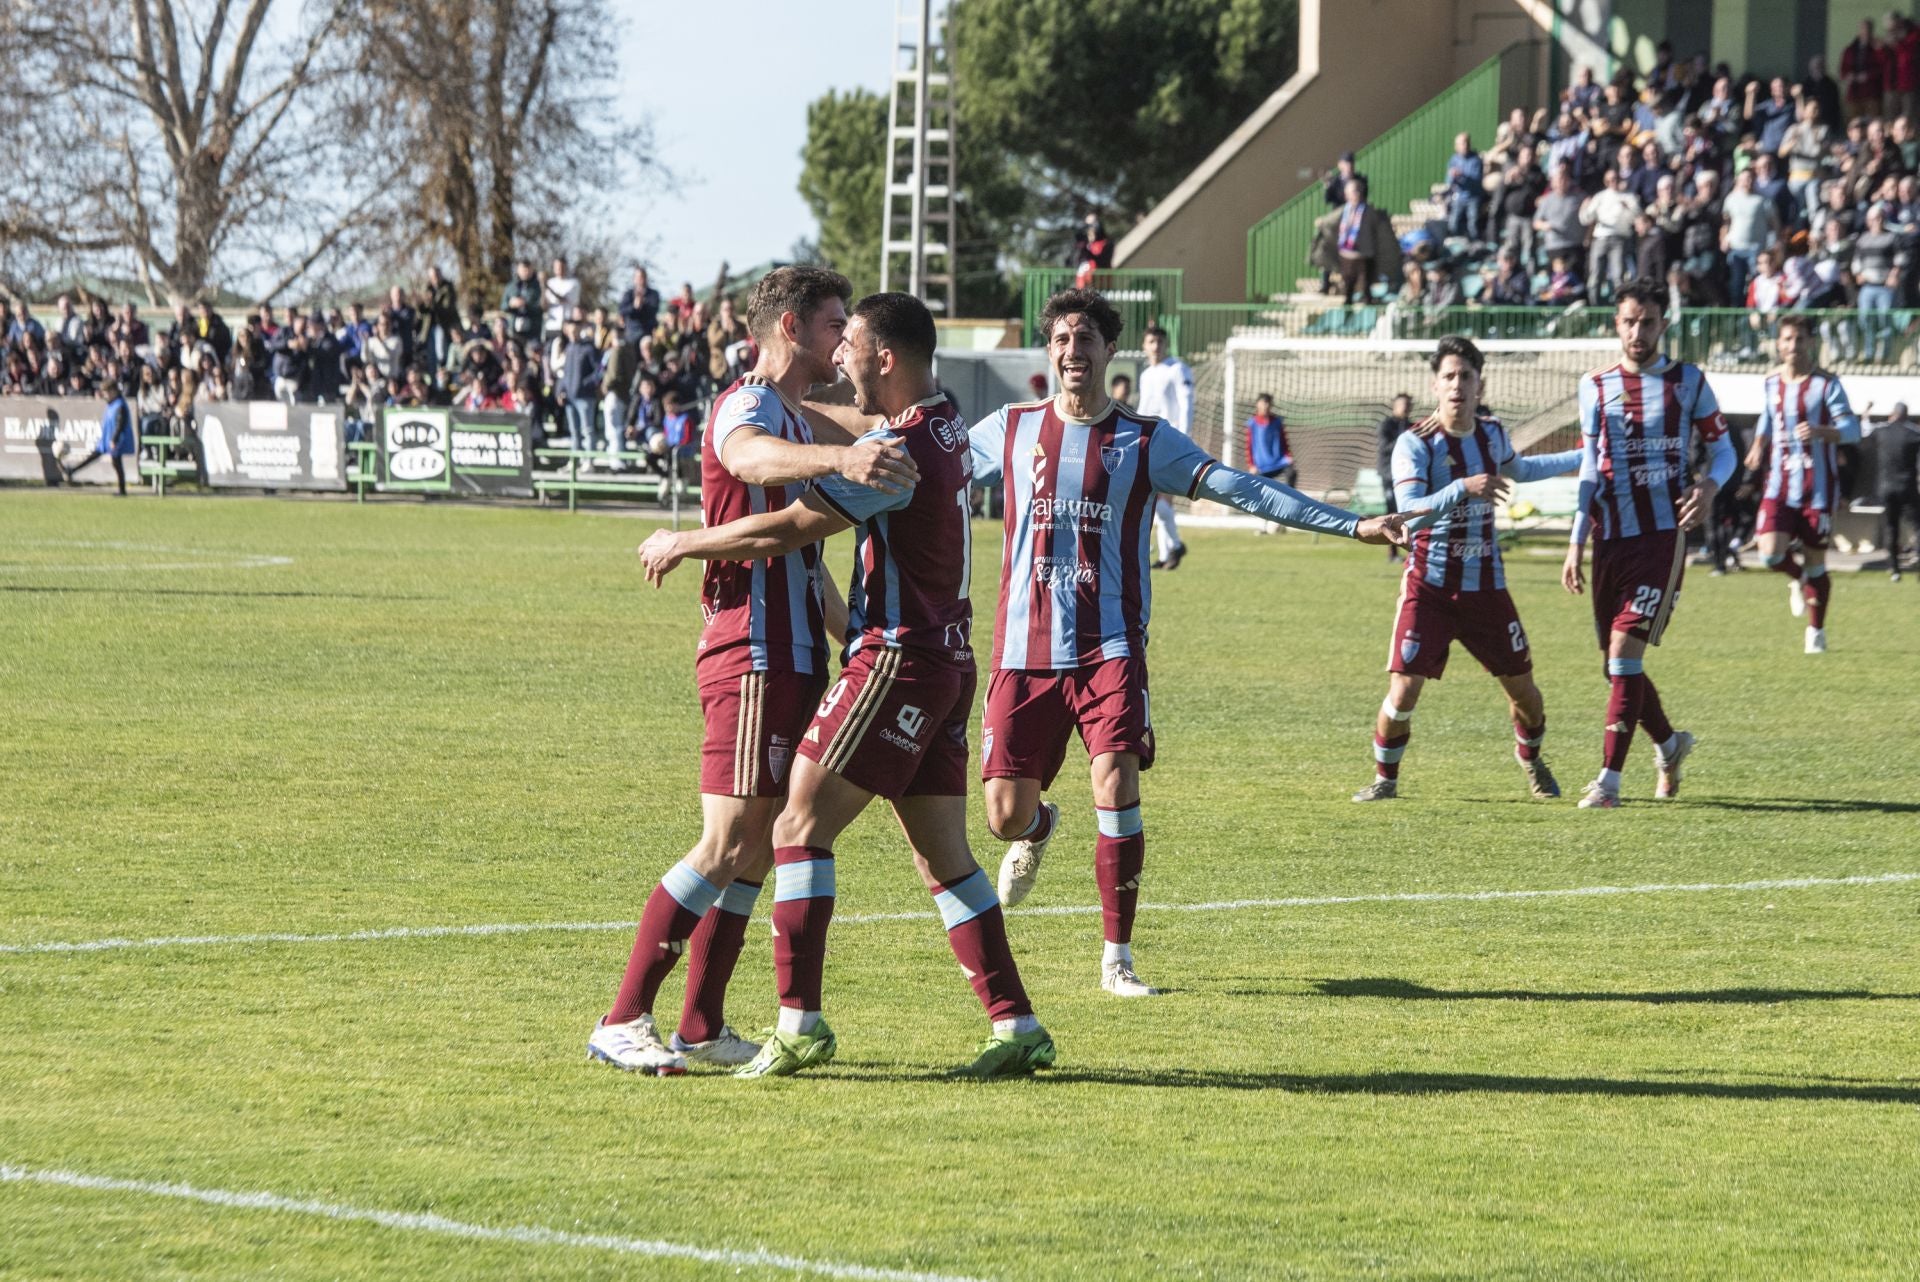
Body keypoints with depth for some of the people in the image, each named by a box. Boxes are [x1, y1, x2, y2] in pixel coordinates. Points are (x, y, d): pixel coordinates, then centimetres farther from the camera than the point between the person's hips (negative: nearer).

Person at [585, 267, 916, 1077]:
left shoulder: (795, 420, 22)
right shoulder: (748, 406, -10)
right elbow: (752, 458, -37)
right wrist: (836, 456, -56)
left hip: (792, 658, 10)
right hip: (753, 658, -10)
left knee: (757, 848, 9)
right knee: (727, 843, -14)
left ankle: (702, 1027, 12)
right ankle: (622, 1022, -14)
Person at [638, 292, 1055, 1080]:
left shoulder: (901, 448, -17)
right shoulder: (945, 425, 10)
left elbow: (786, 530, -15)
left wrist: (682, 544, -2)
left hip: (896, 661, -9)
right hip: (946, 662, 9)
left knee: (801, 826, -7)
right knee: (943, 857, 10)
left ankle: (799, 1022, -13)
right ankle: (1016, 1025, 5)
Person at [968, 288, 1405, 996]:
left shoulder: (1144, 441, 2)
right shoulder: (1011, 429, 6)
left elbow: (1242, 490, -3)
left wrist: (1351, 524, -10)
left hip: (1109, 649, -1)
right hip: (1024, 647, 1)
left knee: (1116, 790, -18)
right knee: (1007, 814, -2)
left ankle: (1117, 957, -4)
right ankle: (1039, 833, 39)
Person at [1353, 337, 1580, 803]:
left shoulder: (1491, 434, 4)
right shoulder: (1414, 444, -14)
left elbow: (1520, 470, 28)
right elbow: (1411, 514, -27)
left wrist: (1584, 457, 31)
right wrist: (1463, 488, -38)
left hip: (1485, 585, 4)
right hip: (1429, 587, -4)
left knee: (1523, 689, 8)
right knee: (1404, 690, -13)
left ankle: (1530, 758, 38)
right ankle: (1385, 777, 10)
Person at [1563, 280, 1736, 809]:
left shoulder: (1687, 382, 2)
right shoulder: (1594, 387, 10)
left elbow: (1723, 448, 9)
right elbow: (1589, 471, 14)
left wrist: (1710, 485, -13)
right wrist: (1576, 546, 9)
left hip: (1663, 534, -4)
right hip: (1611, 539, 4)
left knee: (1626, 647, -15)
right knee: (1619, 661, 7)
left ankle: (1610, 779, -14)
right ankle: (1669, 744, 35)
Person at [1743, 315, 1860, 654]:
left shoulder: (1826, 384, -7)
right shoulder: (1771, 383, 7)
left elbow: (1851, 429, -15)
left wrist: (1820, 431, -33)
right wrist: (1758, 446, 11)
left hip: (1817, 487, -3)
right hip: (1779, 485, 3)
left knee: (1815, 563, 3)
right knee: (1771, 554, -14)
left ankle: (1816, 631, 21)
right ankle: (1798, 578, 21)